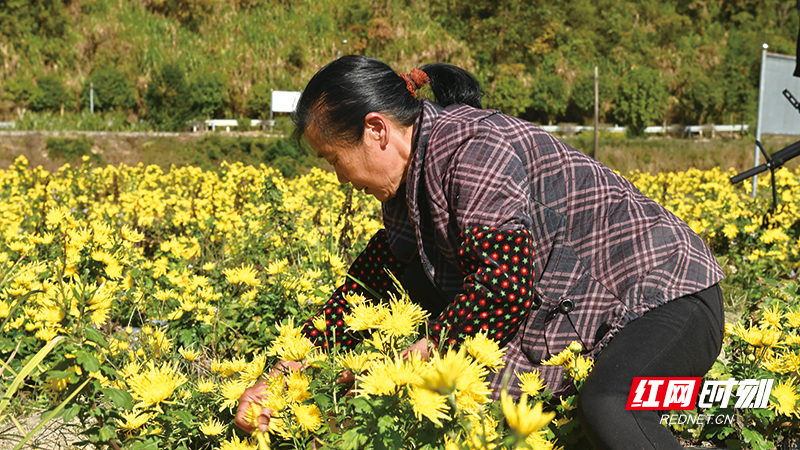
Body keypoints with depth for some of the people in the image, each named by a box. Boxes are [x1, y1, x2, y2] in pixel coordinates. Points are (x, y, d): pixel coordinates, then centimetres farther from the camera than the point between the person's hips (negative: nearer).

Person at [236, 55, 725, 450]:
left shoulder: (473, 148, -23)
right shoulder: (413, 176, 7)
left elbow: (504, 287, -30)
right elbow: (368, 283, 13)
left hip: (669, 296, -10)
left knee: (606, 410, -39)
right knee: (411, 279, 8)